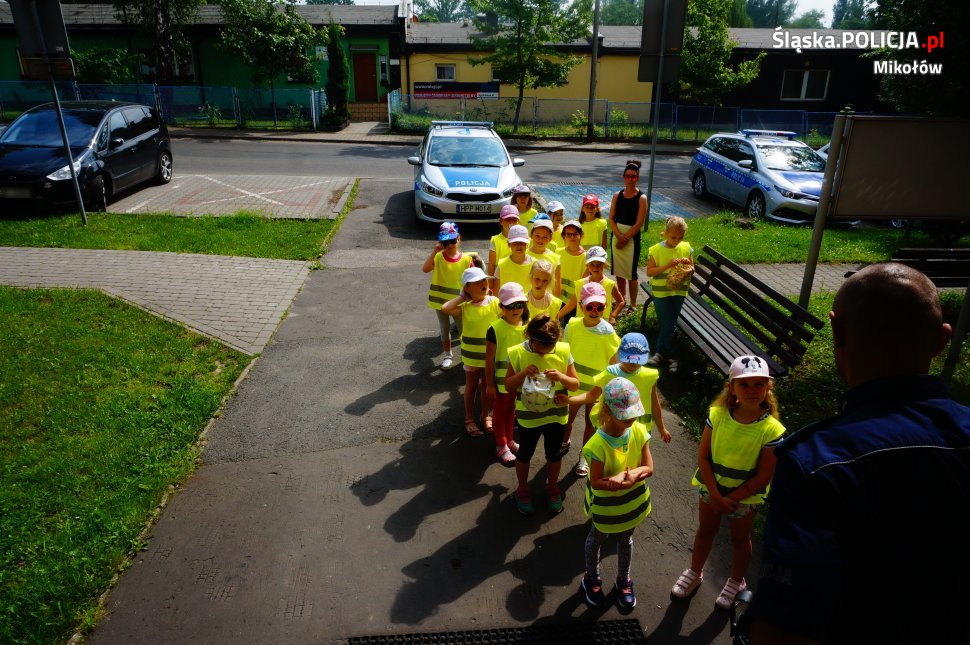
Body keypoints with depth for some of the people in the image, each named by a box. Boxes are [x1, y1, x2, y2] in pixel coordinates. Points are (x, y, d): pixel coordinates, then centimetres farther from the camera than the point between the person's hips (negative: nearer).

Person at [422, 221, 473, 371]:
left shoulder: (466, 259, -11)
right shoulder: (438, 257, -12)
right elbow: (425, 269, -29)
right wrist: (434, 251, -33)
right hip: (440, 300, 1)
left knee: (463, 329, 12)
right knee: (444, 329, 17)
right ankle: (447, 355, 33)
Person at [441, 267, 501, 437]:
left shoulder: (495, 303, -12)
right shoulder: (465, 307, -14)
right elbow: (445, 308, -30)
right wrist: (462, 297, -20)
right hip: (471, 356, -1)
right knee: (471, 387, 17)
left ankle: (486, 416, 40)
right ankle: (469, 420, 32)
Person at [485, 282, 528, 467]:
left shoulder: (528, 326, -8)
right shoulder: (495, 329, -20)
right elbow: (489, 359, -13)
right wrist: (490, 384, -10)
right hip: (502, 380, -4)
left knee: (511, 411, 22)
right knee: (500, 412, 14)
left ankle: (510, 440, 41)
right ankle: (501, 446, 30)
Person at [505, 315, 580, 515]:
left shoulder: (563, 351, -14)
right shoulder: (517, 353, -17)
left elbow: (576, 385, -6)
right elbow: (508, 386, -10)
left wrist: (561, 377, -26)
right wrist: (523, 373, -28)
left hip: (556, 415, 1)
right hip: (528, 416, -1)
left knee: (554, 454, 20)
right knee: (524, 454, 18)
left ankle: (552, 487, 46)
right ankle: (522, 489, 42)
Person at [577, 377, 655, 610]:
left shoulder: (639, 431, -18)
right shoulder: (598, 444, -33)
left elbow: (649, 468, -14)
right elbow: (596, 482, -28)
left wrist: (630, 476, -34)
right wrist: (627, 481, -40)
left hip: (632, 502, 4)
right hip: (605, 505, -4)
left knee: (625, 540, 27)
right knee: (597, 539, 23)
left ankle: (623, 581, 52)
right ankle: (591, 578, 50)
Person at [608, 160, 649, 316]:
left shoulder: (641, 198, -9)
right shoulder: (617, 195, 4)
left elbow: (638, 223, -12)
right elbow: (611, 218, 1)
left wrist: (625, 239, -12)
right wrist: (619, 236, -13)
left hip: (632, 238, -4)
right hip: (617, 237, 5)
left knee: (631, 273, 0)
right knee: (618, 271, 13)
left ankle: (632, 305, 11)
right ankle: (621, 300, 29)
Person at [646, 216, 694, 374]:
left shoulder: (686, 248, 1)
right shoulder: (657, 250, -9)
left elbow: (692, 270, 9)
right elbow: (649, 272, -11)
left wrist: (688, 265, -14)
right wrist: (667, 265, -22)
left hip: (679, 291, 3)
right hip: (661, 292, -3)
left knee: (668, 324, 8)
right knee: (669, 325, -4)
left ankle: (661, 353, 24)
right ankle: (672, 356, 14)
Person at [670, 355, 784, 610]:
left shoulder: (772, 430, -24)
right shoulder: (717, 414, -19)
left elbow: (763, 476, -20)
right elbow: (703, 457, -14)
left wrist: (730, 499, -18)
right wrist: (715, 495, -19)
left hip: (745, 495, -2)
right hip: (712, 488, 2)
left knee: (740, 539, 22)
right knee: (705, 531, 22)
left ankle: (736, 581, 48)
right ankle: (694, 572, 46)